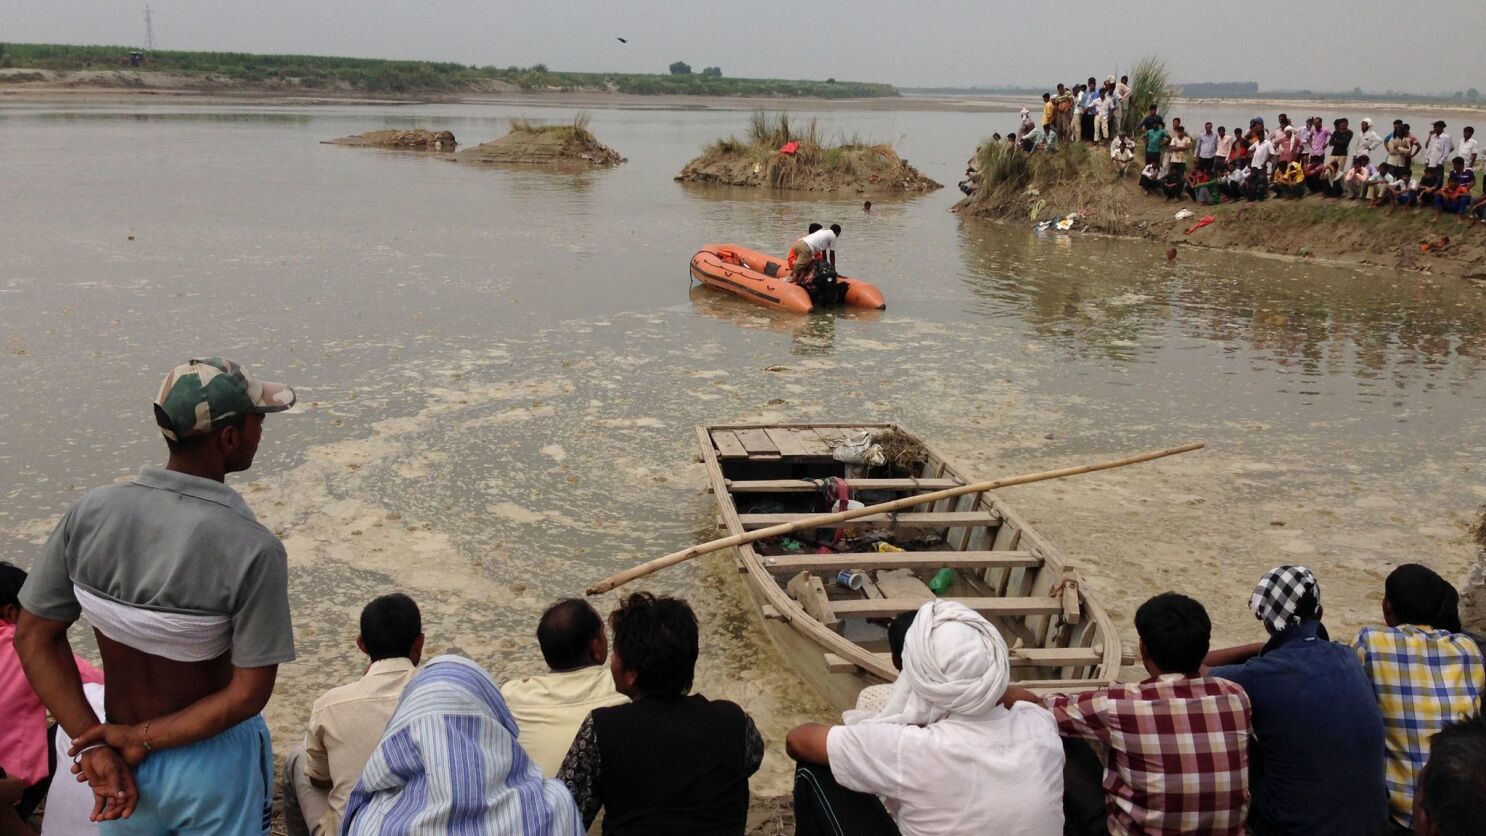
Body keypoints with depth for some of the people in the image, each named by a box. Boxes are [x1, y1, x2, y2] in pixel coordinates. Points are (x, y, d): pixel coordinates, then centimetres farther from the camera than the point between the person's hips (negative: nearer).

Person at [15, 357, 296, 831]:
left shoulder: (90, 513, -14)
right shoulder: (254, 551, -27)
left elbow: (34, 637, -7)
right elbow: (249, 694, -23)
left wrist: (92, 744, -9)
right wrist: (142, 739, -14)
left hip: (120, 757, 4)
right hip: (213, 764, -3)